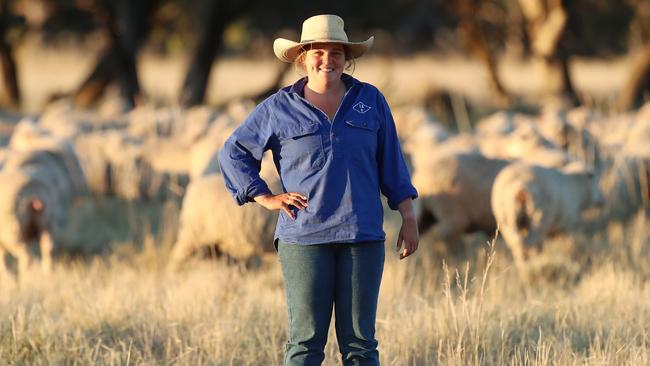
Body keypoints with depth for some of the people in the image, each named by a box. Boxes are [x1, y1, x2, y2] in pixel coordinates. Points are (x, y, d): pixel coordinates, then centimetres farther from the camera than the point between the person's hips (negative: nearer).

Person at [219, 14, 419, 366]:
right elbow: (234, 153, 11)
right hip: (304, 237, -2)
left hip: (362, 236, 2)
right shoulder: (279, 108, 3)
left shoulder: (370, 101, 9)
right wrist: (266, 198, 0)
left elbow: (391, 165, 12)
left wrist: (409, 219, 7)